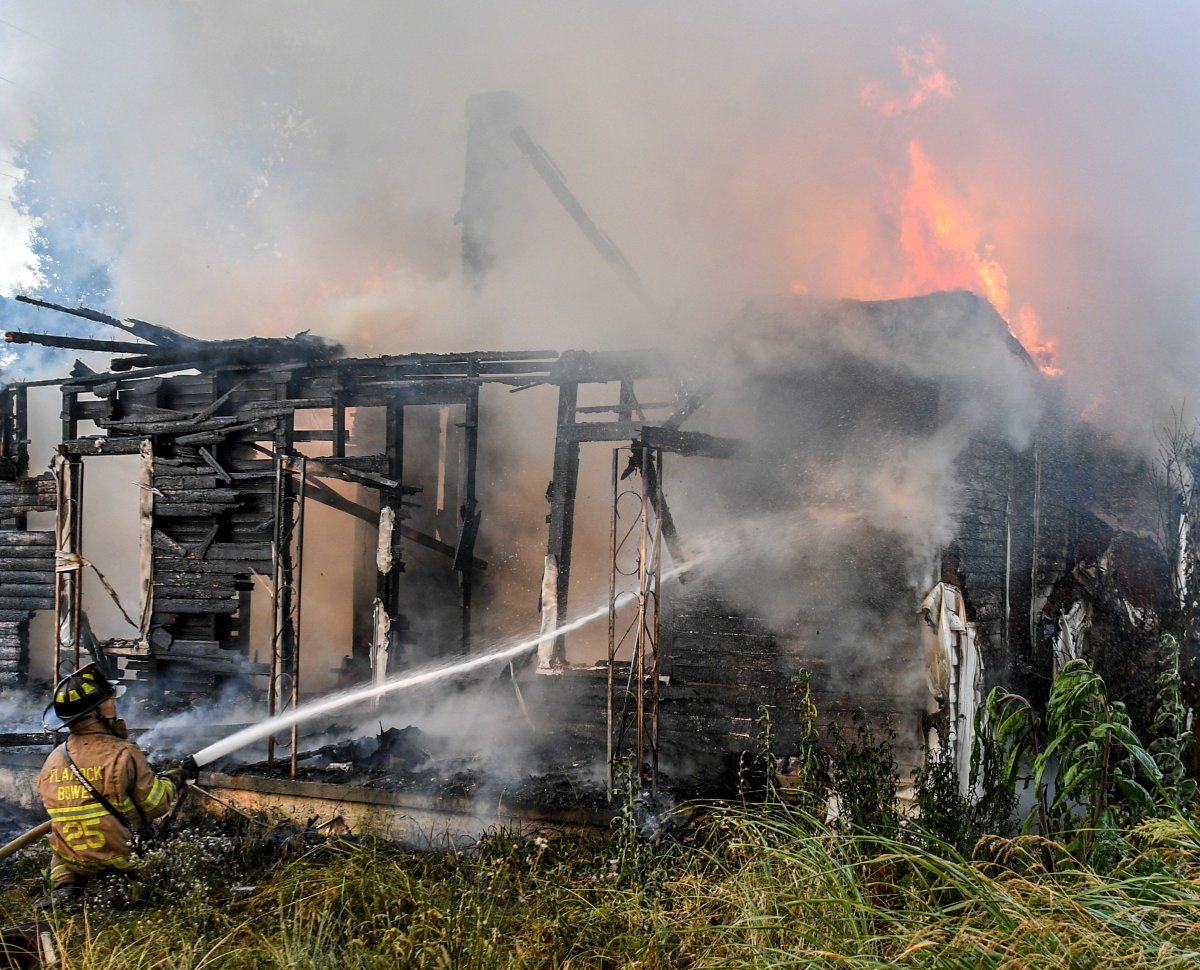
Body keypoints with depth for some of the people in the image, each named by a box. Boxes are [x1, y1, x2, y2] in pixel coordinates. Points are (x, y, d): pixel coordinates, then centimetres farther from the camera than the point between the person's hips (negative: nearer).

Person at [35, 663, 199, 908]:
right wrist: (175, 776, 8)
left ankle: (64, 887, 11)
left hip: (74, 866, 6)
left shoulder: (52, 761, 1)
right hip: (125, 859, -6)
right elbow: (156, 806, -10)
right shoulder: (122, 753, -15)